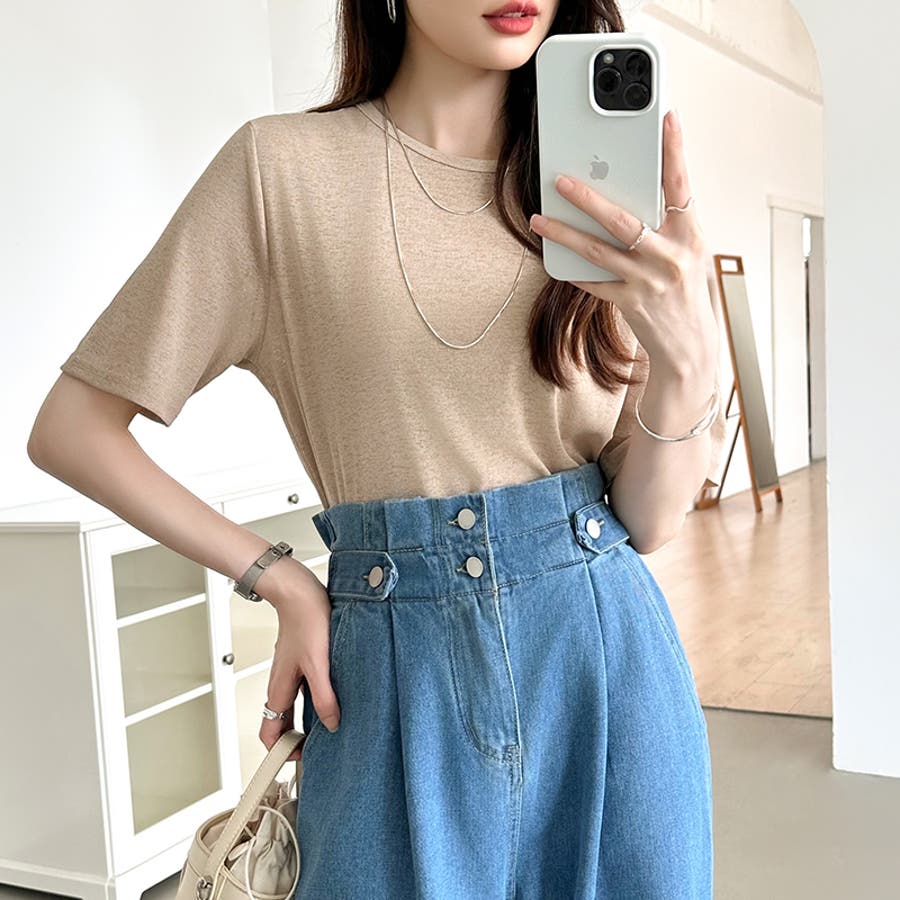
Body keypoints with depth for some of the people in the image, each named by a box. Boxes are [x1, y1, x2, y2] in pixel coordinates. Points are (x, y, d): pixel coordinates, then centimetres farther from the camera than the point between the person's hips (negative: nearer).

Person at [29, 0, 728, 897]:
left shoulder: (599, 193, 4)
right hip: (399, 676, -2)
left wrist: (686, 353, -19)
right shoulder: (283, 165, -5)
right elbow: (71, 428, -1)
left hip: (608, 663, 3)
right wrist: (280, 579, -5)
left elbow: (647, 519, -1)